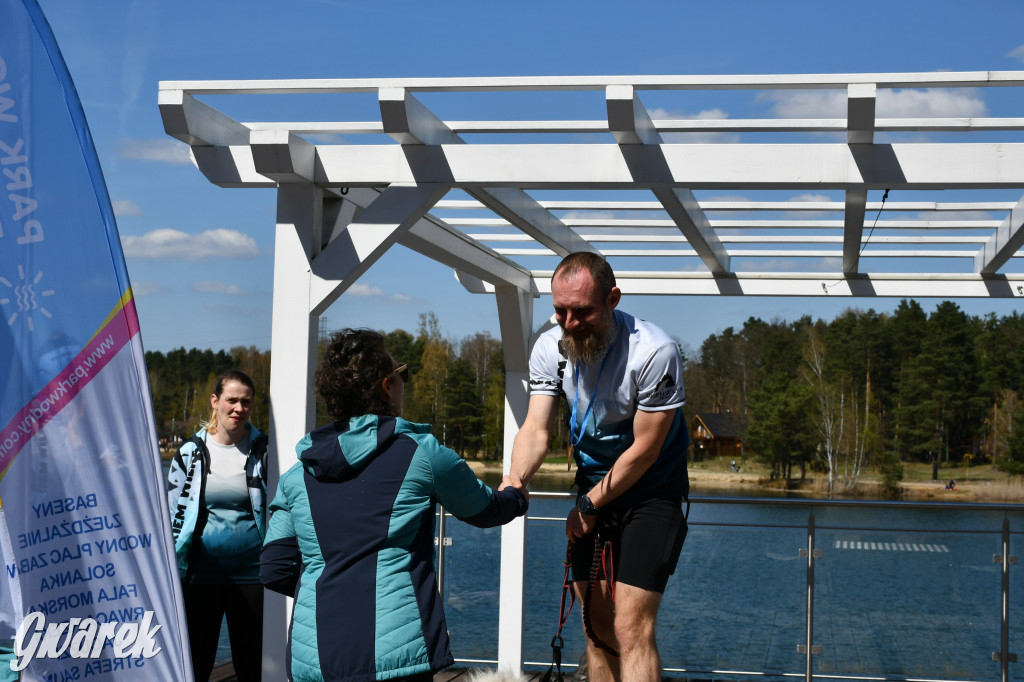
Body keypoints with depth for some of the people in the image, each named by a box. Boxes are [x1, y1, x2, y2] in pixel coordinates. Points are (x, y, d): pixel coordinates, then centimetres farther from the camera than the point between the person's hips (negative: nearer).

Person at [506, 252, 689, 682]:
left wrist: (589, 506, -15)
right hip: (593, 488, 5)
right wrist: (515, 482, -37)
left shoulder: (654, 352, -25)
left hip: (651, 493, -5)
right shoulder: (551, 348, -10)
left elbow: (644, 450, -20)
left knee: (631, 628, -14)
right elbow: (536, 429, -16)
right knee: (597, 623, 9)